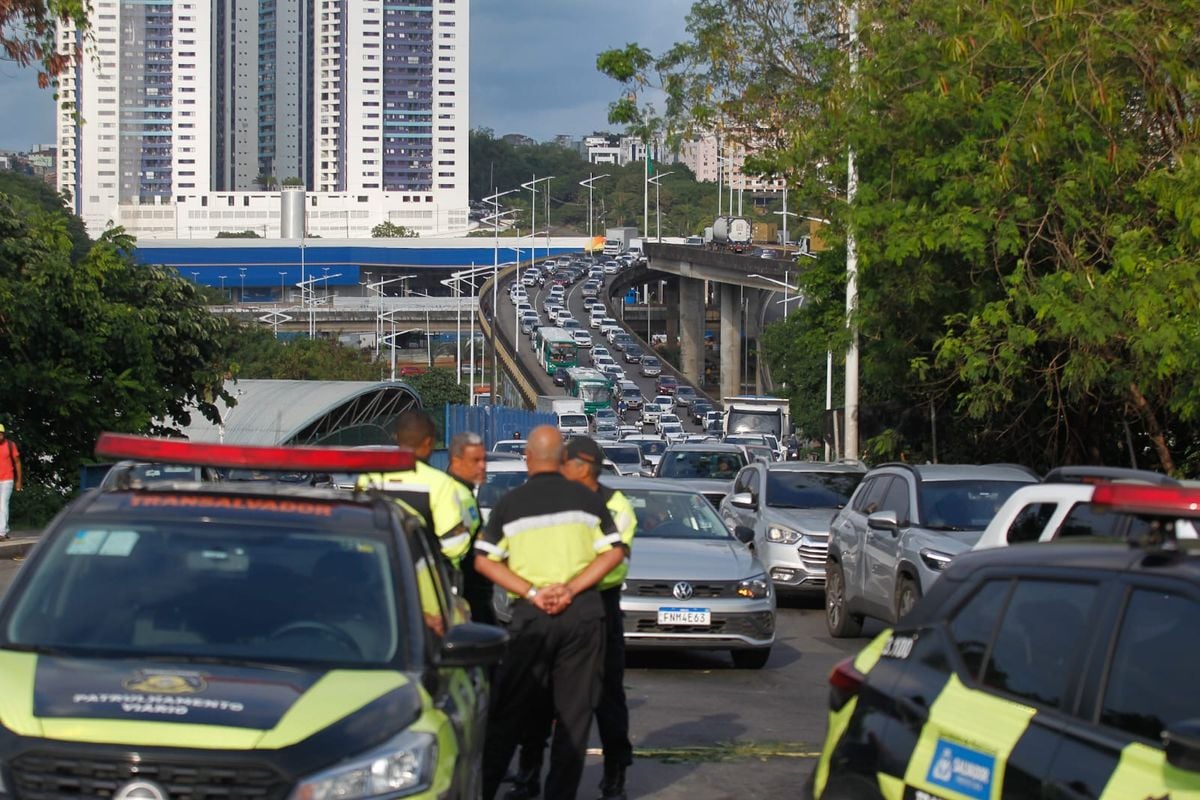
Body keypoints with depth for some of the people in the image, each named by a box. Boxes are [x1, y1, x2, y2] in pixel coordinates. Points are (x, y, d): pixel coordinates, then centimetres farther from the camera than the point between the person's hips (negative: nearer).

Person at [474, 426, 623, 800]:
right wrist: (571, 589, -7)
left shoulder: (510, 503, 4)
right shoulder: (587, 499, 5)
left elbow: (484, 561, -2)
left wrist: (533, 593, -8)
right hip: (584, 611, 0)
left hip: (532, 615, 0)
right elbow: (613, 552, 0)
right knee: (575, 711, 6)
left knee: (509, 711, 7)